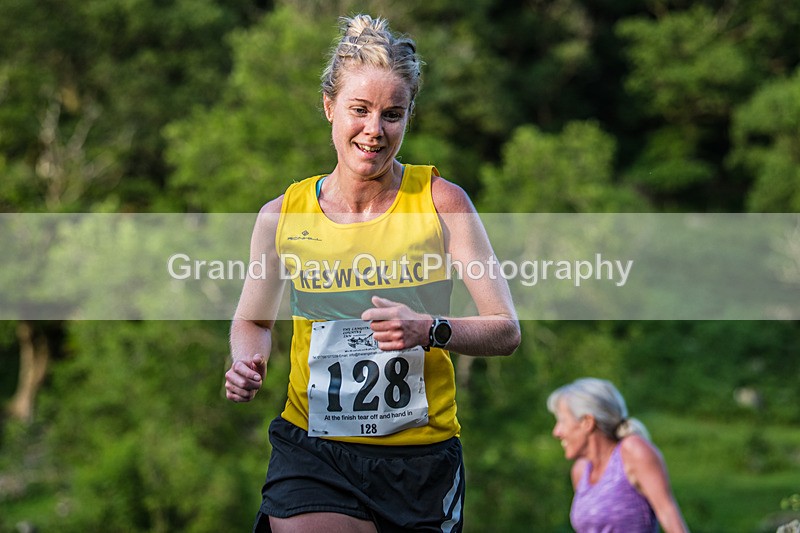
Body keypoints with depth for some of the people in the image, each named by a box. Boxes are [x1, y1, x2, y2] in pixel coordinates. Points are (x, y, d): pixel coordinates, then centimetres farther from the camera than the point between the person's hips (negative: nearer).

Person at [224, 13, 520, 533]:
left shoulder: (441, 202, -4)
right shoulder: (283, 216, 1)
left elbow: (506, 330, -4)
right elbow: (253, 319, 18)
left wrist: (429, 329, -21)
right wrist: (248, 363, -3)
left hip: (422, 457, 0)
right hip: (313, 456, 0)